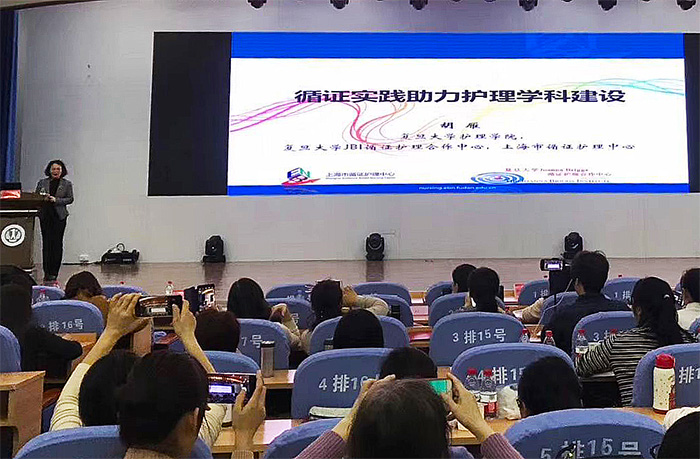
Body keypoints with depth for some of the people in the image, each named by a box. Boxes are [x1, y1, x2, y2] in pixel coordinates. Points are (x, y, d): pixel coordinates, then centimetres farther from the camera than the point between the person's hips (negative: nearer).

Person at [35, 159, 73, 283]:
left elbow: (70, 199, 1)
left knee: (57, 243, -5)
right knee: (46, 242, 1)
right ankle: (47, 272, 7)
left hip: (59, 216, -2)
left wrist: (56, 200, -13)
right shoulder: (42, 182, 12)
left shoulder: (67, 184, 7)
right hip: (45, 215, 2)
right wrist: (43, 199, -10)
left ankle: (54, 273, 0)